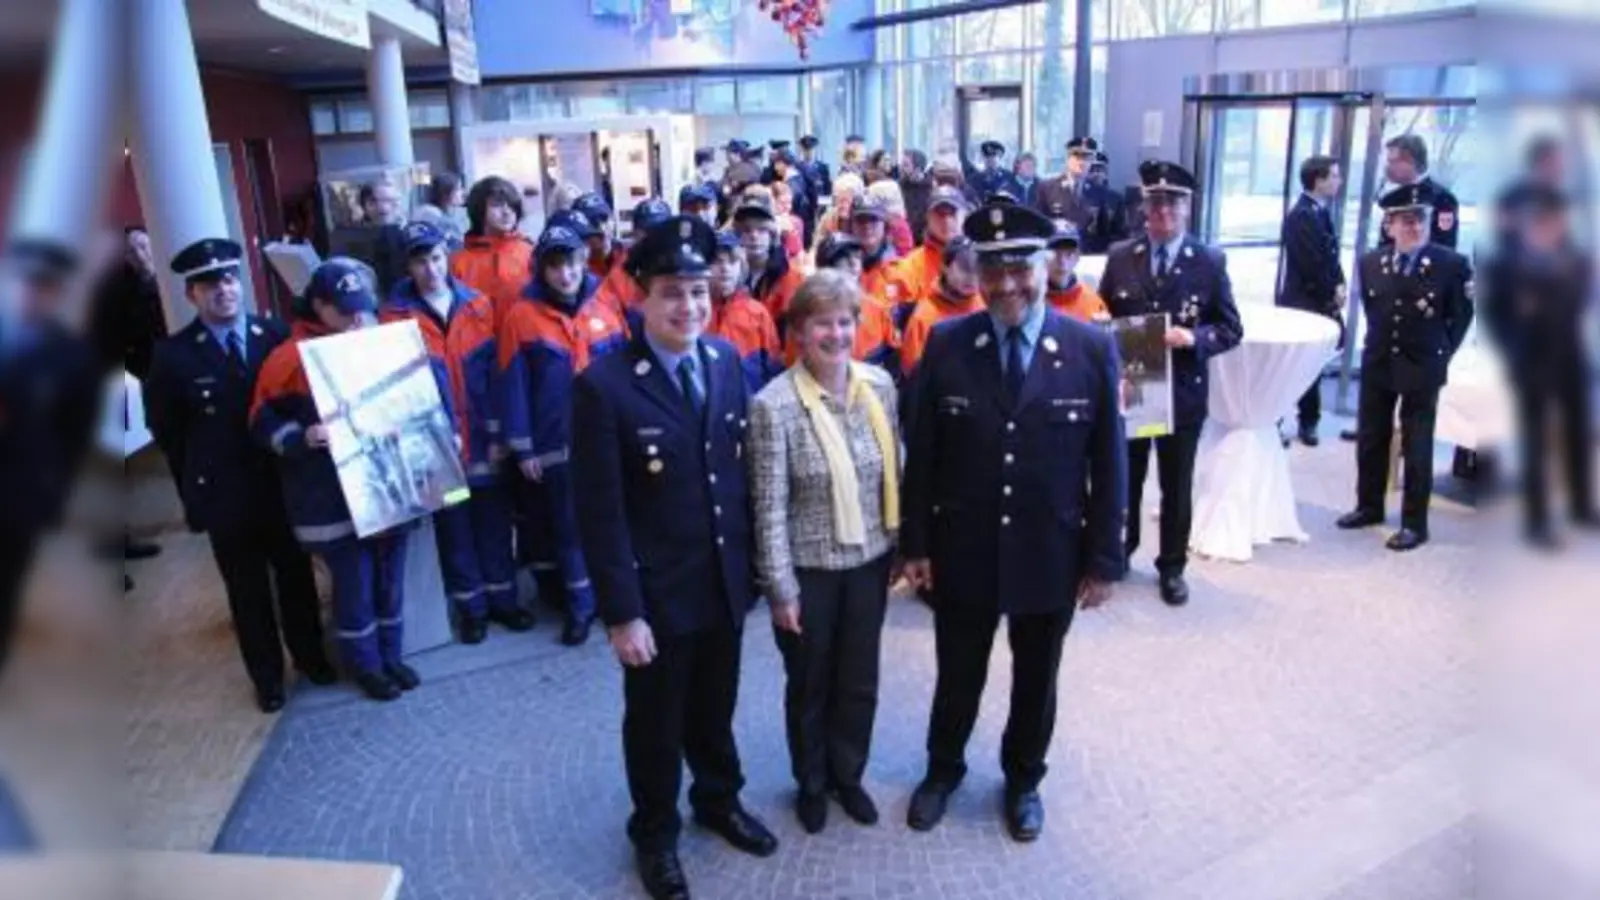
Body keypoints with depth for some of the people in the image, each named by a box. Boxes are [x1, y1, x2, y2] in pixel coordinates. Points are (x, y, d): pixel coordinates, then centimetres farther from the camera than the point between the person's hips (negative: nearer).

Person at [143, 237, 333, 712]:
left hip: (284, 482, 1)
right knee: (247, 589, 14)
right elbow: (165, 430, 0)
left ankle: (310, 654, 38)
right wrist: (197, 483, 3)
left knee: (296, 574, 17)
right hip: (224, 493, -1)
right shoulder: (173, 355, -10)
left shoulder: (277, 335, -7)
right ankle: (267, 675, 32)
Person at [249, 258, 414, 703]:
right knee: (354, 583, 6)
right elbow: (263, 422, -5)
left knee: (390, 577, 15)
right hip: (333, 499, -5)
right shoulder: (290, 358, -8)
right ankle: (364, 665, 24)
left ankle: (390, 655, 32)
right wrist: (302, 438, -21)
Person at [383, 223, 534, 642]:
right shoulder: (396, 316, -6)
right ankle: (470, 607, 24)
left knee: (494, 521, 12)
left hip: (484, 440, 2)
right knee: (453, 527, 11)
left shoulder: (477, 305, 1)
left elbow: (494, 374, 1)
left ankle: (503, 597, 27)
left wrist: (498, 434, -3)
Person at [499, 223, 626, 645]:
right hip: (554, 446, -2)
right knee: (567, 527, 7)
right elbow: (514, 387, -5)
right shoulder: (522, 318, -6)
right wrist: (522, 448, -7)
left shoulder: (604, 314, 3)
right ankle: (580, 606, 20)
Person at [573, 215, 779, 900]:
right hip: (656, 592, -4)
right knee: (655, 723, 17)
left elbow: (744, 469, 5)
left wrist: (752, 562, 5)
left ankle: (718, 800, 51)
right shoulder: (604, 385, -19)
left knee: (716, 709, 25)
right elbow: (600, 513, -18)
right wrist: (621, 612, -17)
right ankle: (655, 833, 42)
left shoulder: (728, 360, -2)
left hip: (726, 581, 5)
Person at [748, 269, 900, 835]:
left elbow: (895, 472, 6)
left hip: (869, 560, 4)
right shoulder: (774, 405, -17)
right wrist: (780, 588, -12)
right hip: (808, 568, -3)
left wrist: (902, 544, 8)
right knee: (809, 685, 16)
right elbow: (770, 508, -14)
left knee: (859, 681, 18)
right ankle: (811, 785, 40)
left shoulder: (879, 385, -4)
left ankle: (848, 776, 42)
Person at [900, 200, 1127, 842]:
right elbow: (921, 454, -3)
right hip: (962, 554, 0)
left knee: (1035, 682, 20)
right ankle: (943, 770, 45)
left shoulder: (1092, 348, -10)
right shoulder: (946, 345, -8)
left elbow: (1109, 464, -5)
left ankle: (1023, 780, 45)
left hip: (1052, 558, 0)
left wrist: (1103, 559, -5)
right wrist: (915, 544, -3)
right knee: (957, 677, 19)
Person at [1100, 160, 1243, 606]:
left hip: (1183, 393, -1)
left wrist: (1195, 338, -20)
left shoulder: (1211, 262, -4)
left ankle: (1172, 567, 27)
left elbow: (1231, 329, -2)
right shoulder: (1120, 257, 1)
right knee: (1124, 479, 16)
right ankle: (1116, 552, 35)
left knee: (1176, 486, 11)